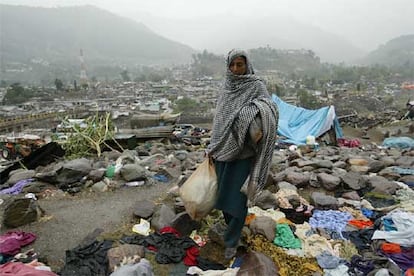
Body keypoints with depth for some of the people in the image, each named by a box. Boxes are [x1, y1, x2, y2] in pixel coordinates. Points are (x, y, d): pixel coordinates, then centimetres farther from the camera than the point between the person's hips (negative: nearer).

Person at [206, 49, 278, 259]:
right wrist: (212, 146, 13)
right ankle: (232, 226, 40)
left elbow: (270, 109, -20)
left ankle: (231, 241, 16)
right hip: (223, 149, 6)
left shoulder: (256, 86, -5)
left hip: (243, 150, -5)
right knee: (223, 192, 15)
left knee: (237, 195, -1)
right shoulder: (227, 87, 10)